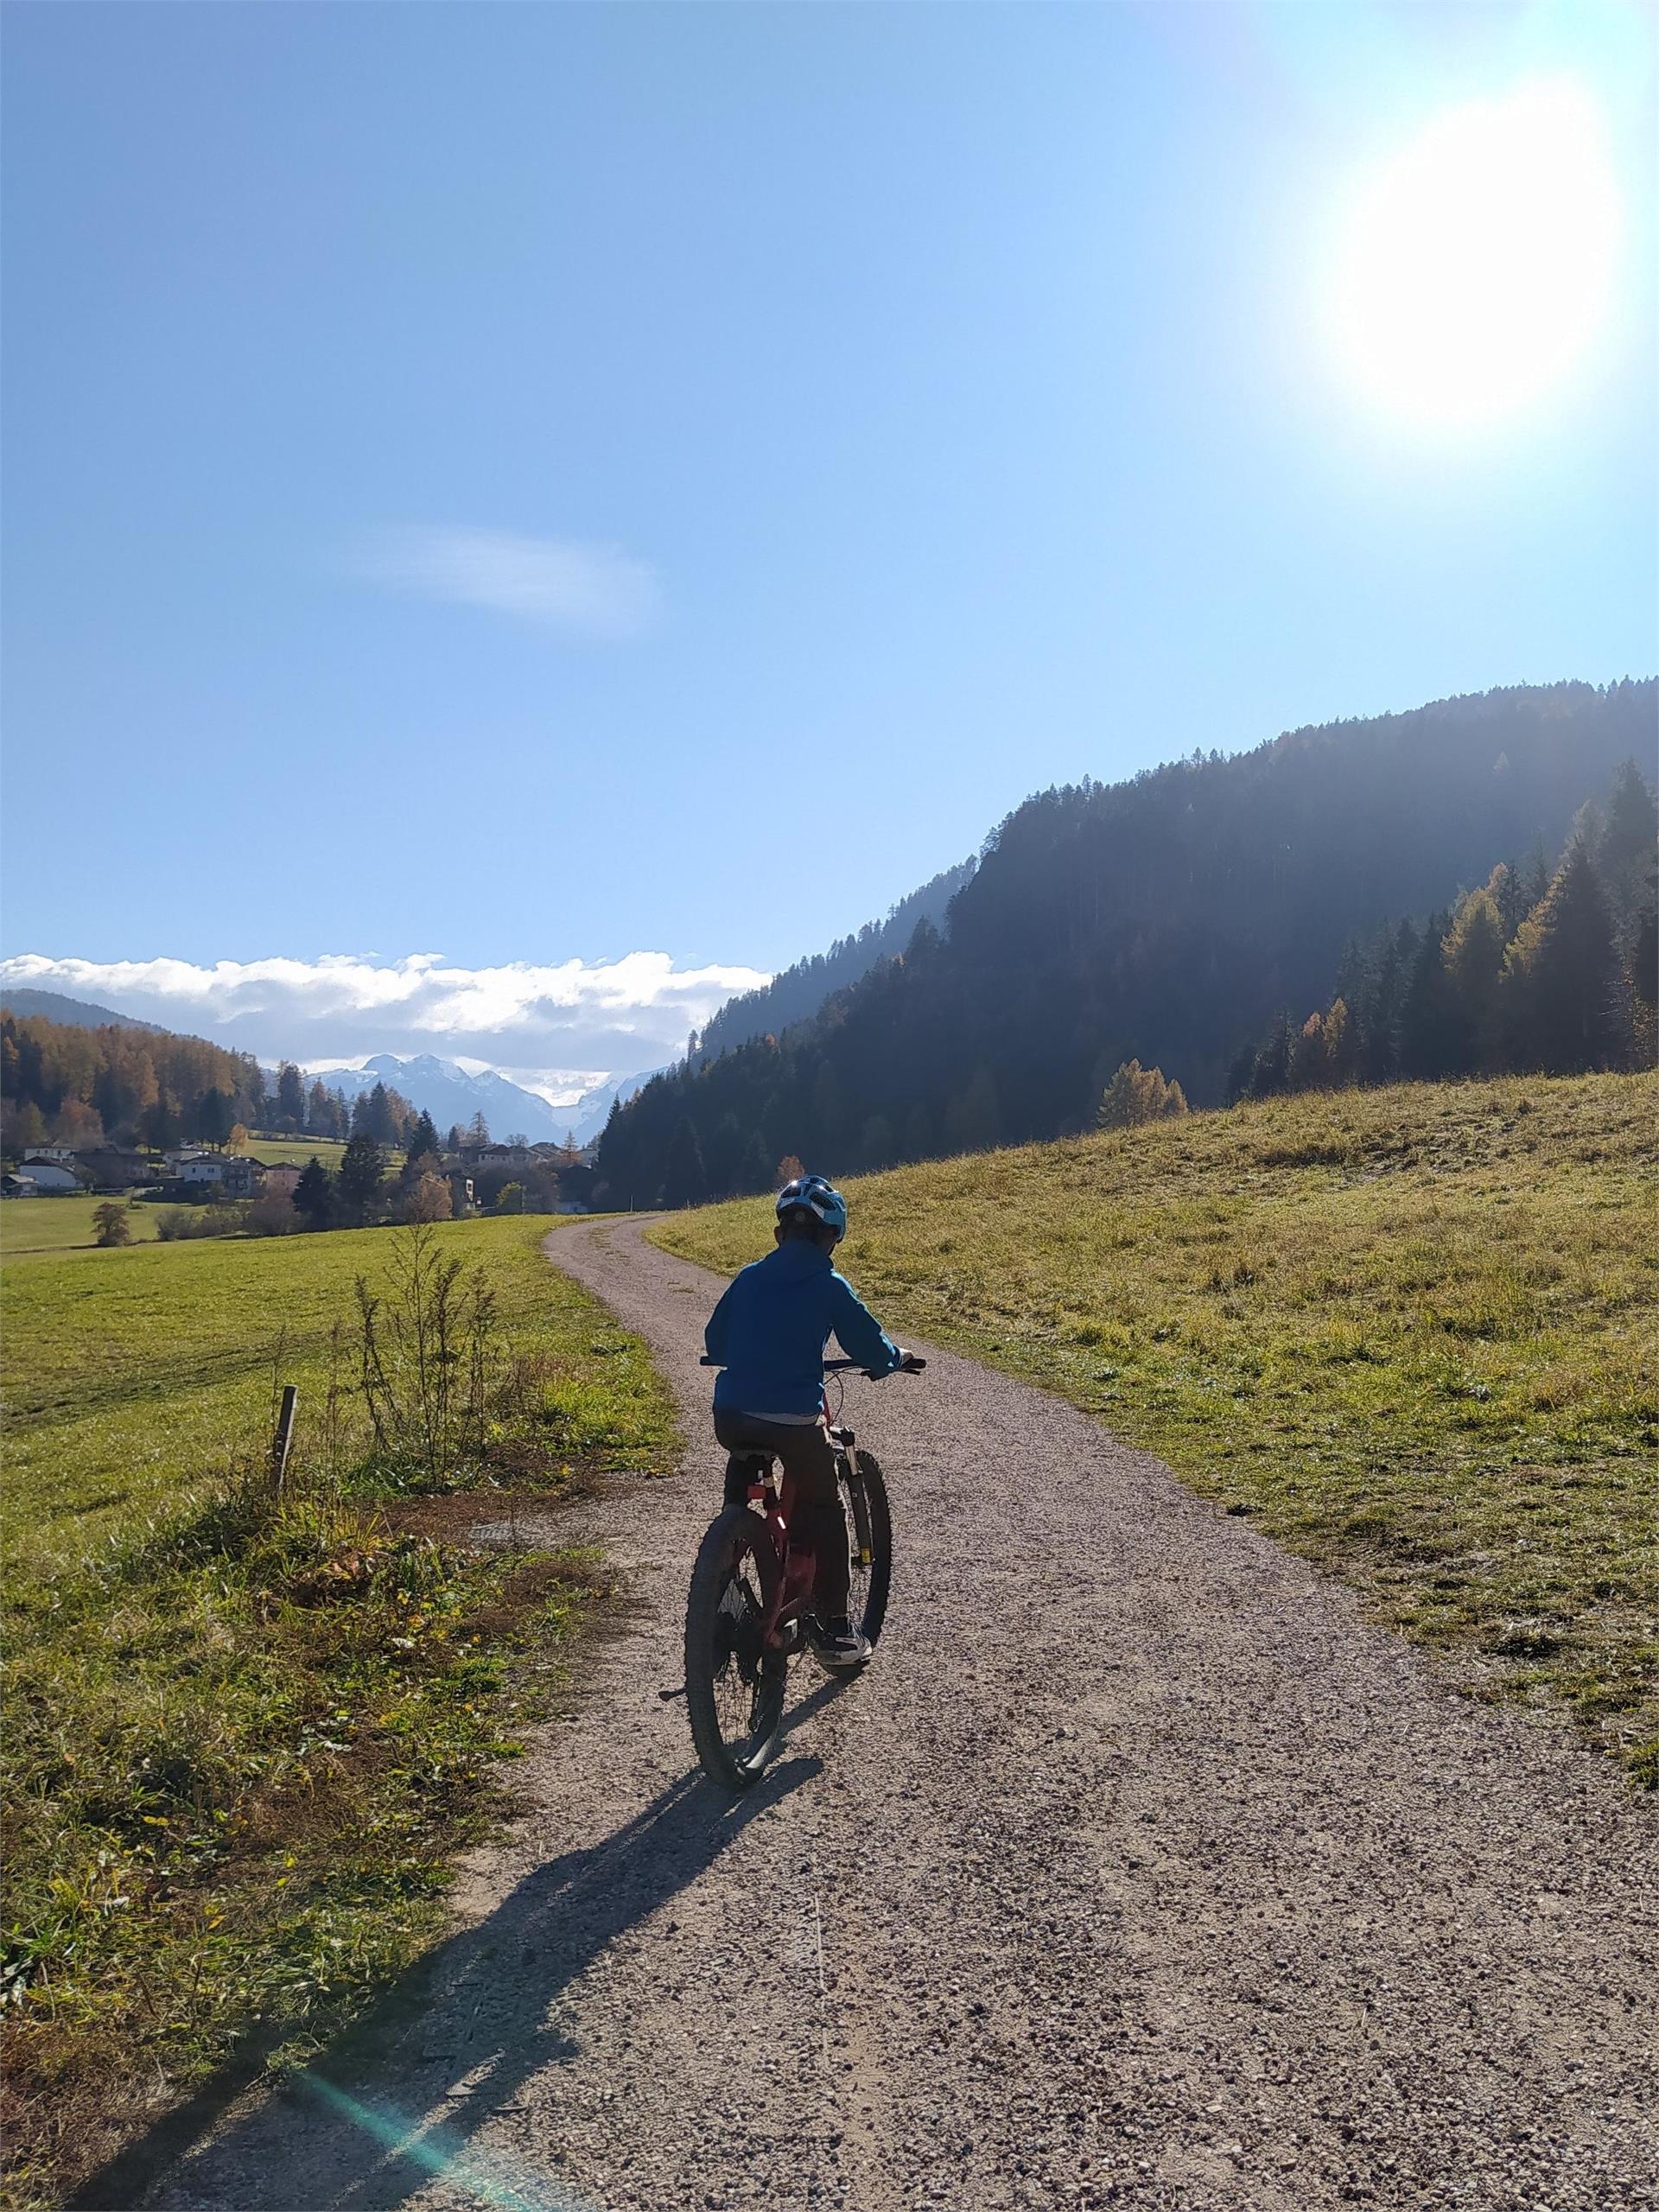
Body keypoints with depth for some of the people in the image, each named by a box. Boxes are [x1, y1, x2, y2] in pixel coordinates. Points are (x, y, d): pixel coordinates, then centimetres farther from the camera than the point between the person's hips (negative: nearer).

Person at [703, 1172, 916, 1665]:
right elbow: (869, 1346, 5)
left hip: (730, 1417, 4)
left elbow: (714, 1343, 21)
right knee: (824, 1513, 17)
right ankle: (833, 1628, 21)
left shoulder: (749, 1277, 11)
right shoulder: (830, 1285, -1)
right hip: (794, 1420, -4)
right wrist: (896, 1358, 27)